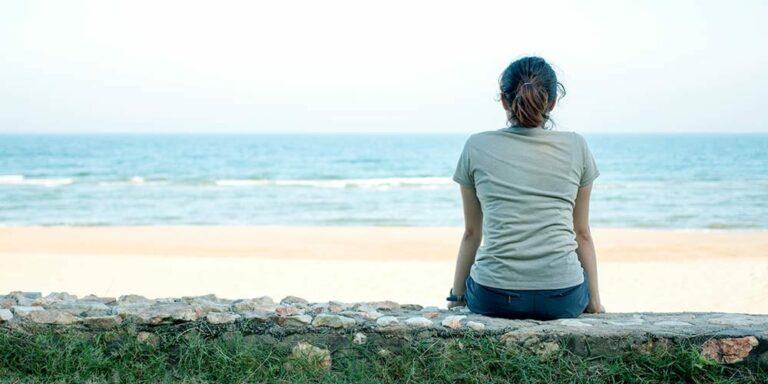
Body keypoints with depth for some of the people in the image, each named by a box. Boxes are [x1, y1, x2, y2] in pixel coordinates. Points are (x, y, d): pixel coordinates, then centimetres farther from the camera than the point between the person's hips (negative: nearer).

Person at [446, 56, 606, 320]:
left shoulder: (477, 147, 3)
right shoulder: (576, 147, 4)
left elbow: (472, 233, 9)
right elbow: (582, 233, 9)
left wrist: (456, 295, 20)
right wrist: (594, 299, 19)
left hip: (493, 298, 0)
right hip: (563, 298, 0)